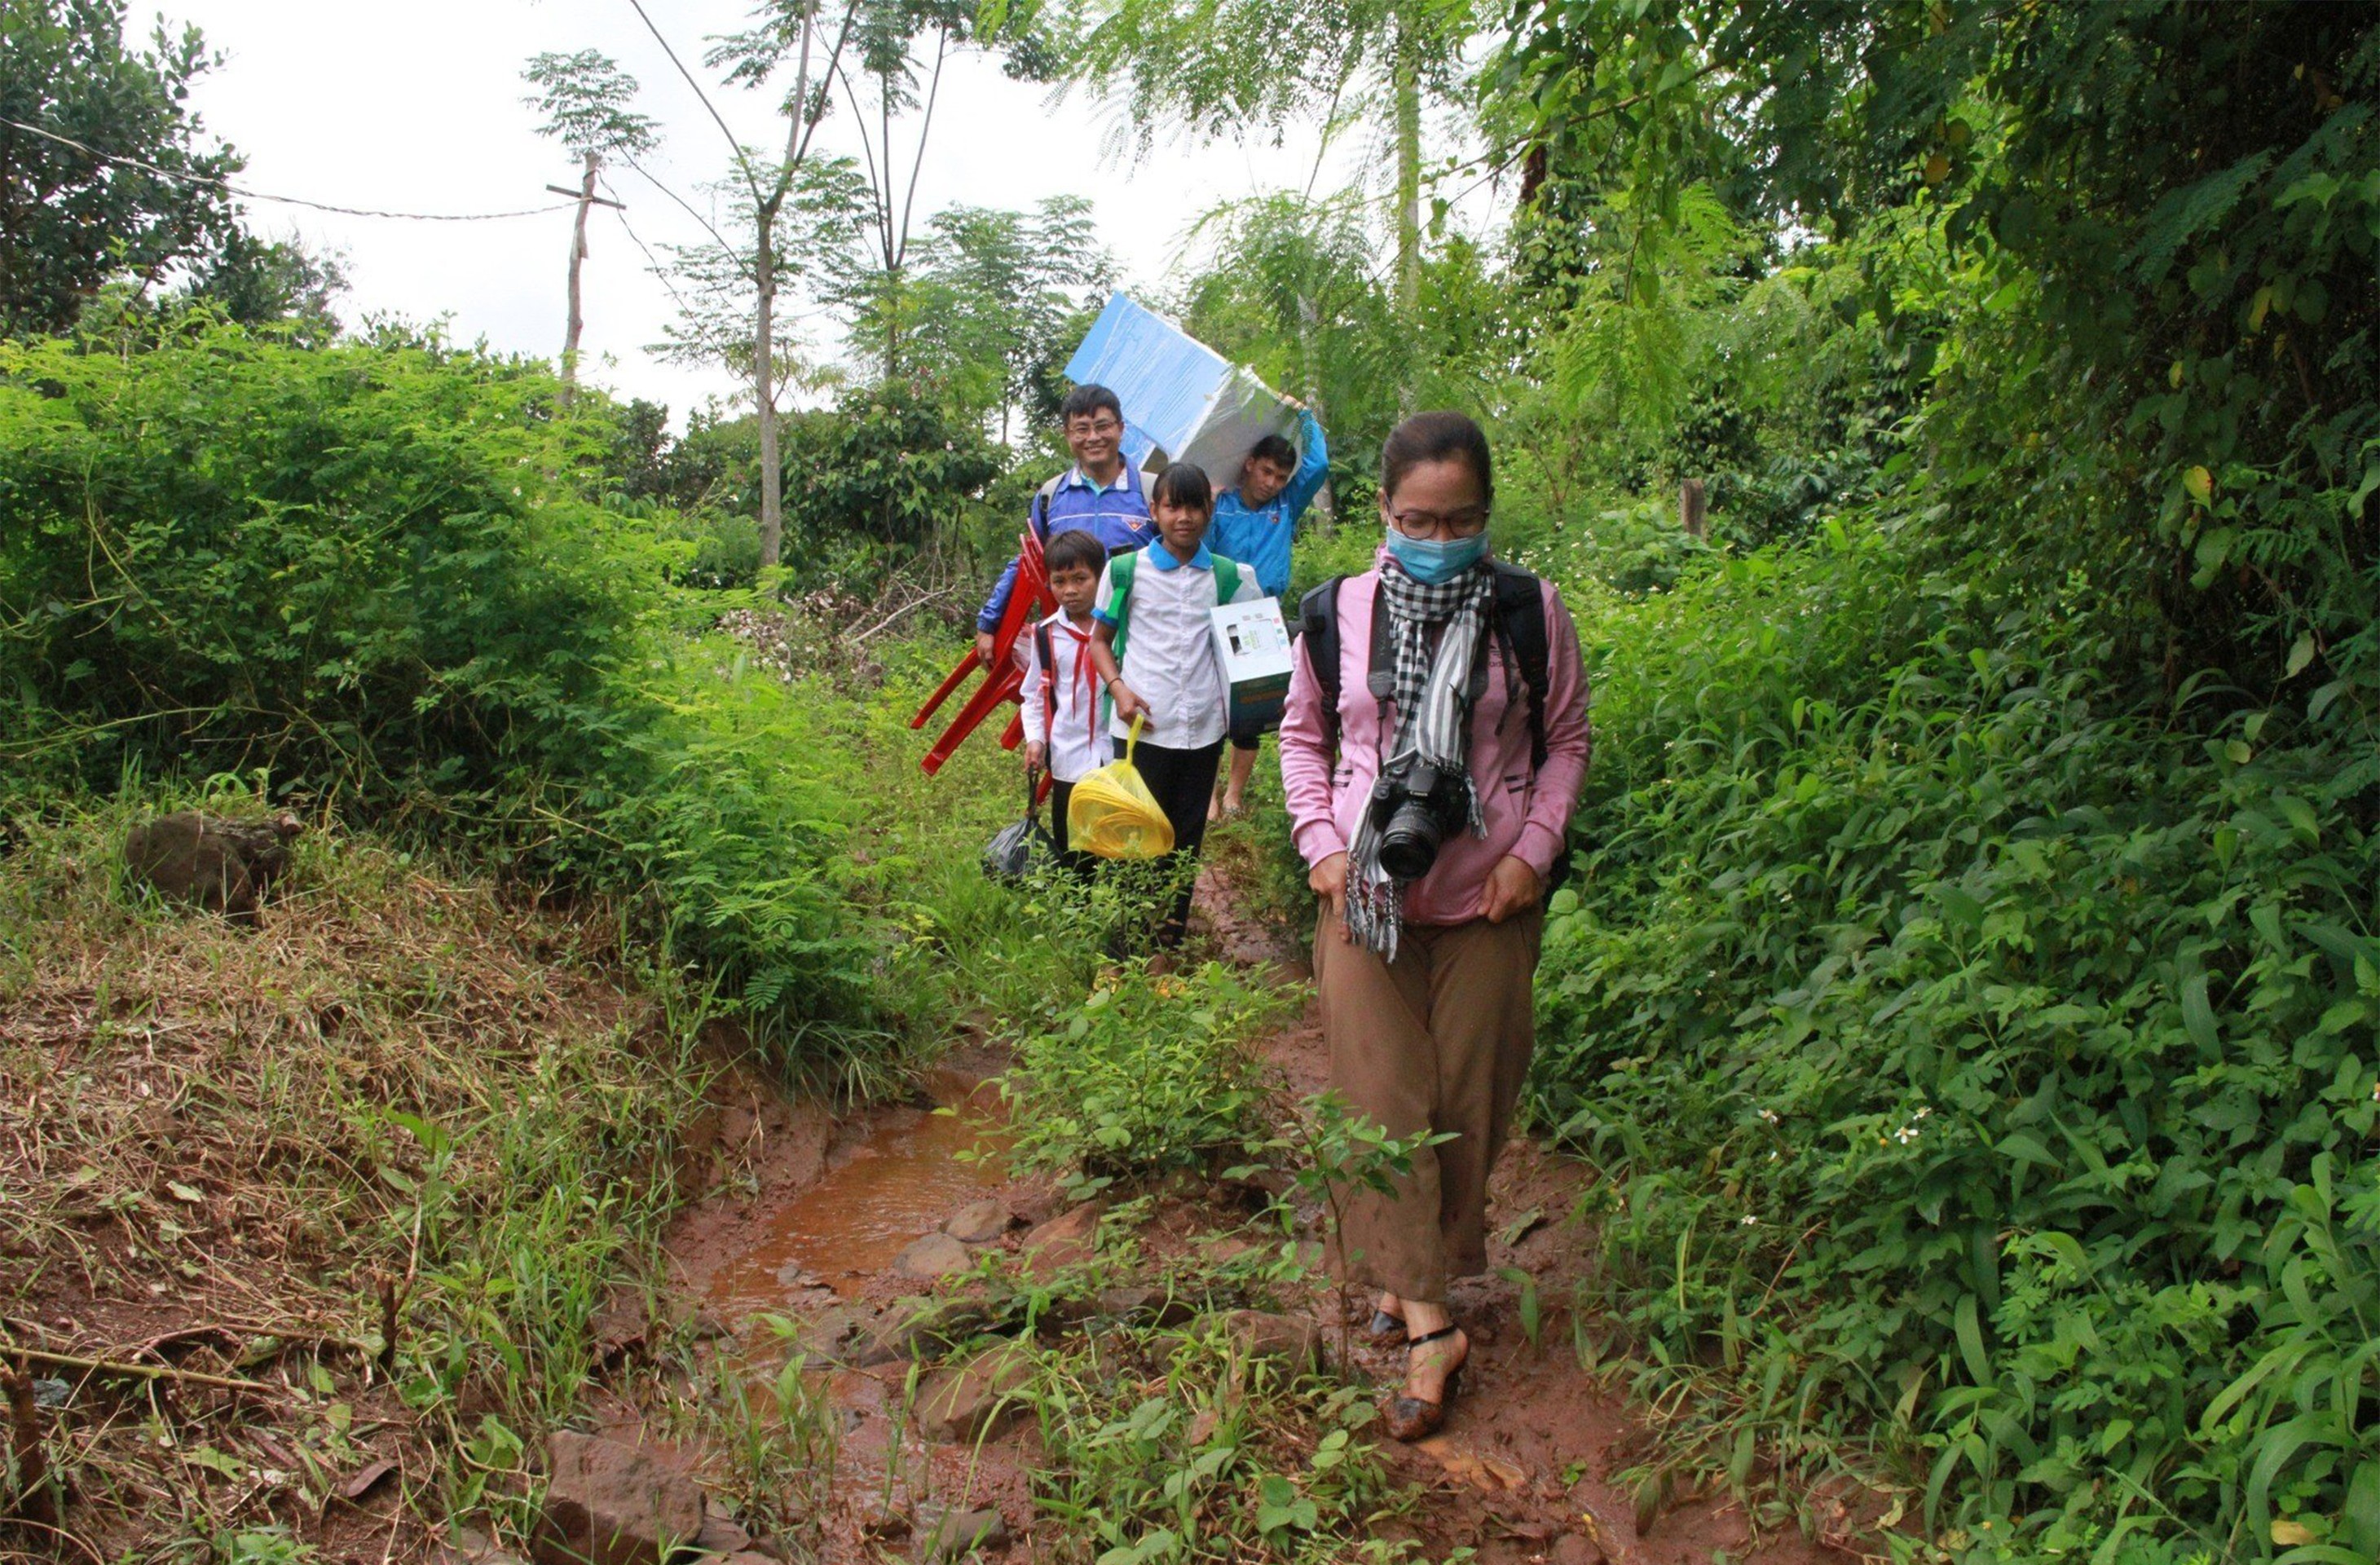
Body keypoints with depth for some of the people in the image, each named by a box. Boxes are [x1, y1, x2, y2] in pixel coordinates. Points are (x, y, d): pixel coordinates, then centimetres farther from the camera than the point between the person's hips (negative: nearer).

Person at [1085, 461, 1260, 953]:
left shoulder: (1229, 577, 7)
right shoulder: (1126, 570, 1)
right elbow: (1100, 639, 9)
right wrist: (1118, 687, -8)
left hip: (1203, 727, 2)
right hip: (1144, 727, -2)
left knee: (1188, 839, 10)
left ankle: (1174, 938, 23)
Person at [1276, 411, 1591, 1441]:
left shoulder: (1528, 612, -3)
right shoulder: (1338, 614, -2)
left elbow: (1566, 738, 7)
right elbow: (1302, 733, 11)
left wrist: (1534, 849, -5)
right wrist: (1321, 845, -1)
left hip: (1488, 905, 0)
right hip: (1366, 900, 0)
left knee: (1468, 1104, 9)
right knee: (1383, 1102, -2)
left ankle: (1424, 1274, 30)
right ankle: (1426, 1329, 5)